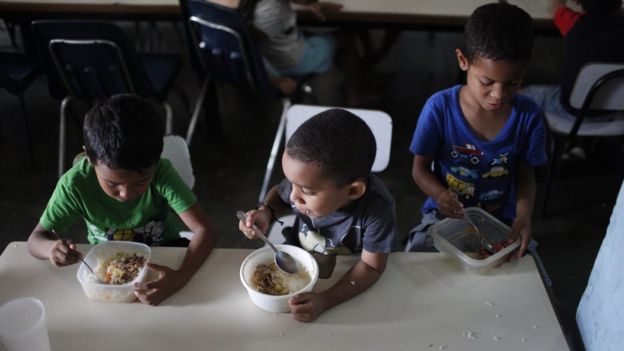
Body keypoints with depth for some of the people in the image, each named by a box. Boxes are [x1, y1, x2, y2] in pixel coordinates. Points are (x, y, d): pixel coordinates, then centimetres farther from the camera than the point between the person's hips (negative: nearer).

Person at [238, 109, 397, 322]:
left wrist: (326, 300, -40)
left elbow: (371, 266, -28)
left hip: (347, 279, -3)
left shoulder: (377, 211, -37)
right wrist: (266, 212, -22)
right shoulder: (305, 183, -24)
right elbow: (278, 193, -1)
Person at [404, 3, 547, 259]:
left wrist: (524, 214, -22)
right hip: (445, 216, -1)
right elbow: (420, 167, -6)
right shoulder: (440, 108, -16)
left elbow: (525, 176, 0)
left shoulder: (527, 116, -12)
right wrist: (440, 195, -28)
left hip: (500, 221, 2)